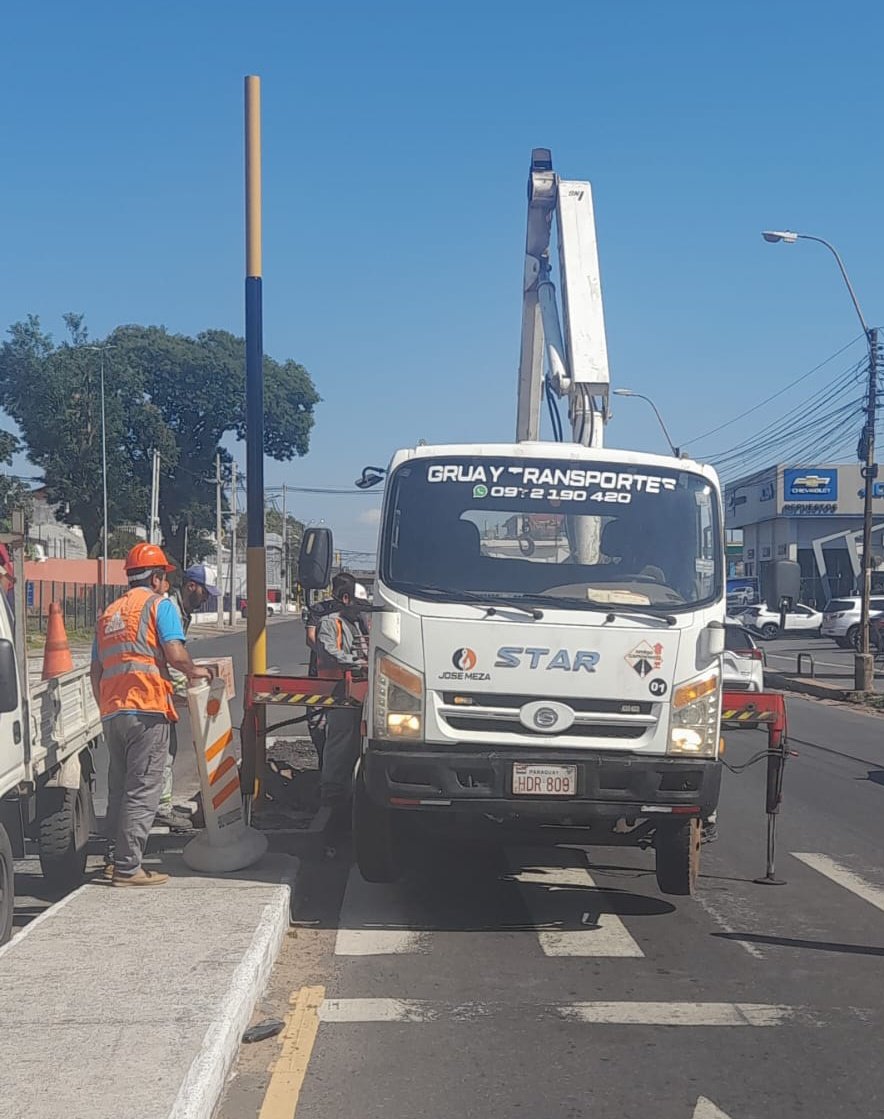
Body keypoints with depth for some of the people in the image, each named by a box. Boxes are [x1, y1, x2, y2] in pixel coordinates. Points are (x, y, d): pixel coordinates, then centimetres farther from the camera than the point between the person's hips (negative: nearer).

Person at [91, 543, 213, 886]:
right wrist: (193, 672, 5)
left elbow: (96, 671, 21)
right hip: (147, 710, -7)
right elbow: (175, 653, -14)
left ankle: (114, 859, 20)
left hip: (112, 713, 7)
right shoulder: (159, 604, 0)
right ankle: (128, 868, -6)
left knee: (118, 789, 16)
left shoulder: (109, 612, 21)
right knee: (142, 791, -5)